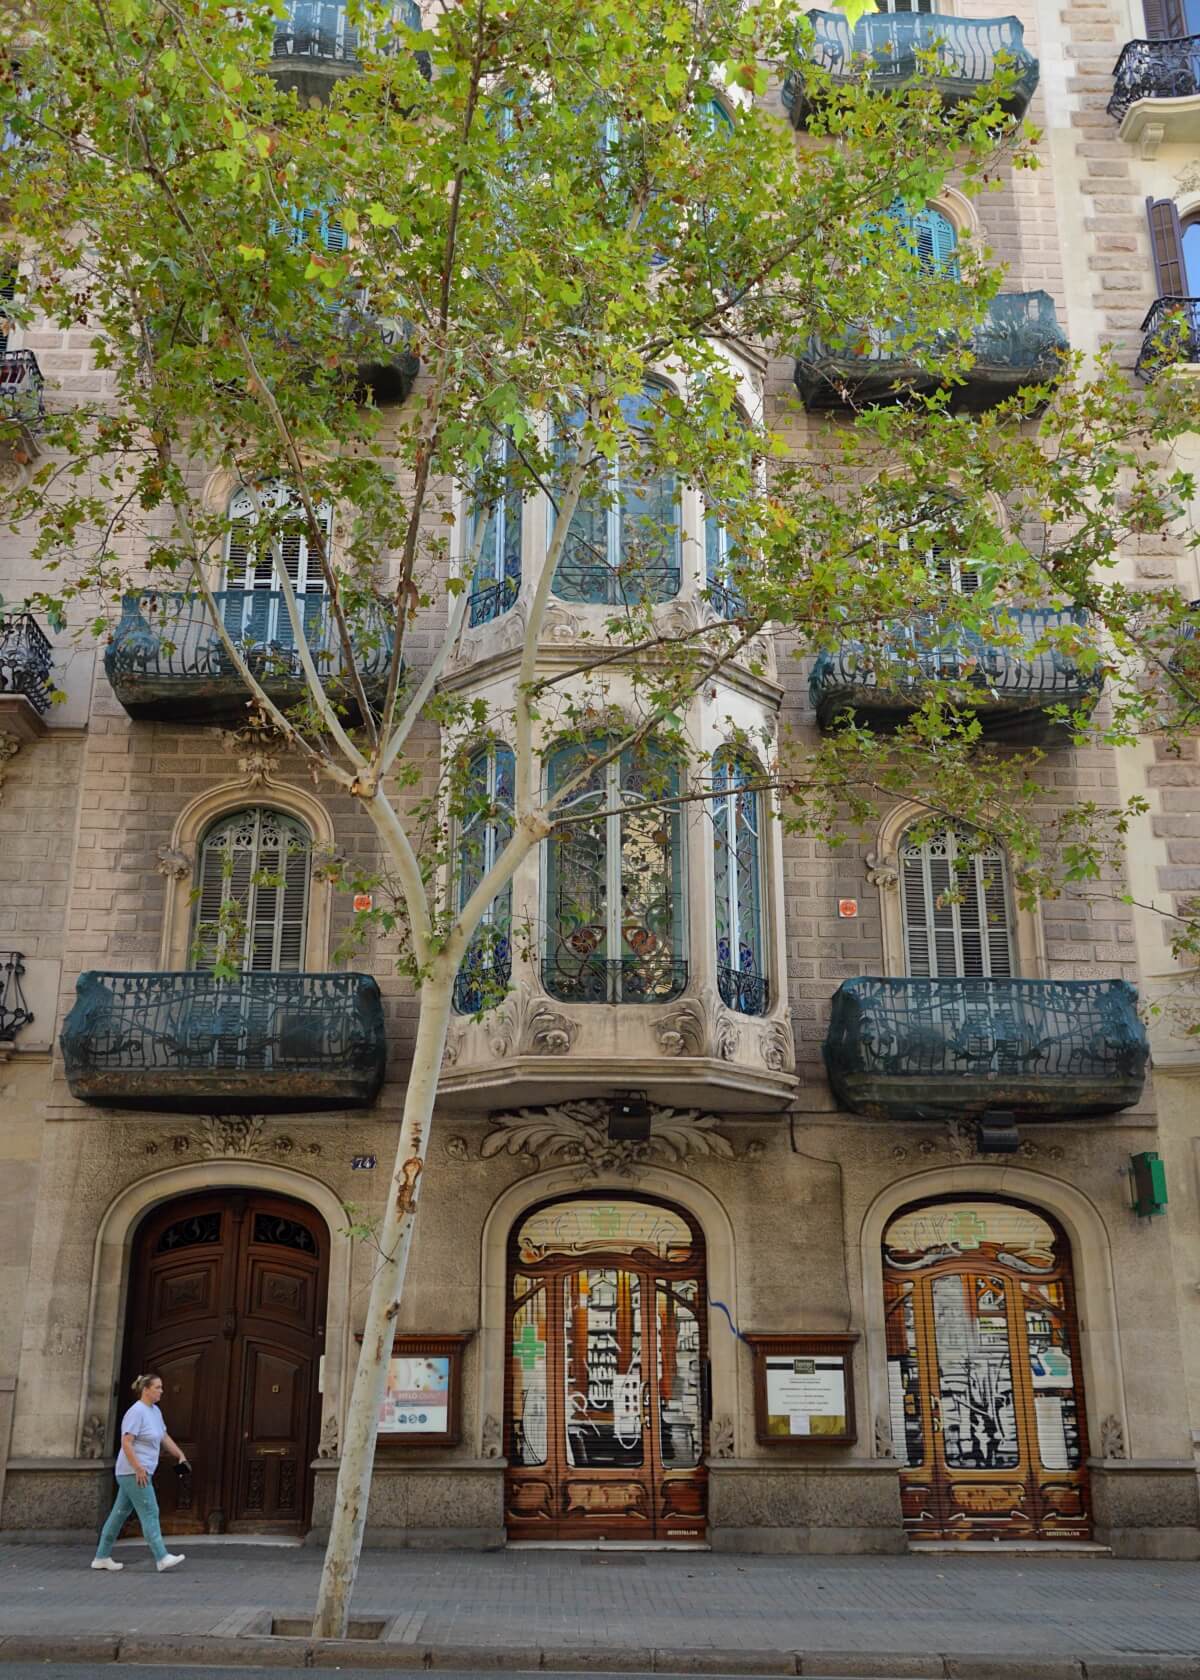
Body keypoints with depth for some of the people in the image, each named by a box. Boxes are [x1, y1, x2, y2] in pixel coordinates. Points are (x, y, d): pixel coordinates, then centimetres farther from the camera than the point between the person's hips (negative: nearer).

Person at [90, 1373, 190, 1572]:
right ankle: (162, 1558, -7)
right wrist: (138, 1468, -23)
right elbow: (126, 1442, -22)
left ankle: (102, 1557, 20)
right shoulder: (137, 1411, -16)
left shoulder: (155, 1411, 13)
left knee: (120, 1513, 13)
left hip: (136, 1473, 9)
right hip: (134, 1472, -9)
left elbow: (164, 1437, 21)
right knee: (149, 1513, -8)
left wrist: (180, 1455, 15)